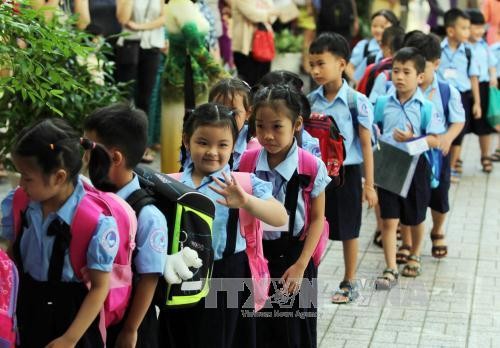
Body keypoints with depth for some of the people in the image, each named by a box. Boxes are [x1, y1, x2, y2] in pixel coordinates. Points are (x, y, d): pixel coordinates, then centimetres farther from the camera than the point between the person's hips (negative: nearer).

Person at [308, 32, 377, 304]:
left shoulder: (357, 102, -12)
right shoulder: (311, 100, 0)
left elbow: (366, 144, -8)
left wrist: (369, 184, -8)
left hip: (346, 172, -3)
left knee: (348, 231, 10)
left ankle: (349, 284, 24)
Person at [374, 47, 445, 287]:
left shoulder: (426, 107, -11)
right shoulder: (384, 103, -2)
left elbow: (434, 140, -12)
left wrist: (412, 140, -24)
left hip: (415, 167, -1)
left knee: (415, 219, 18)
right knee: (389, 221, -2)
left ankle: (414, 256, 43)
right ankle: (390, 270, 2)